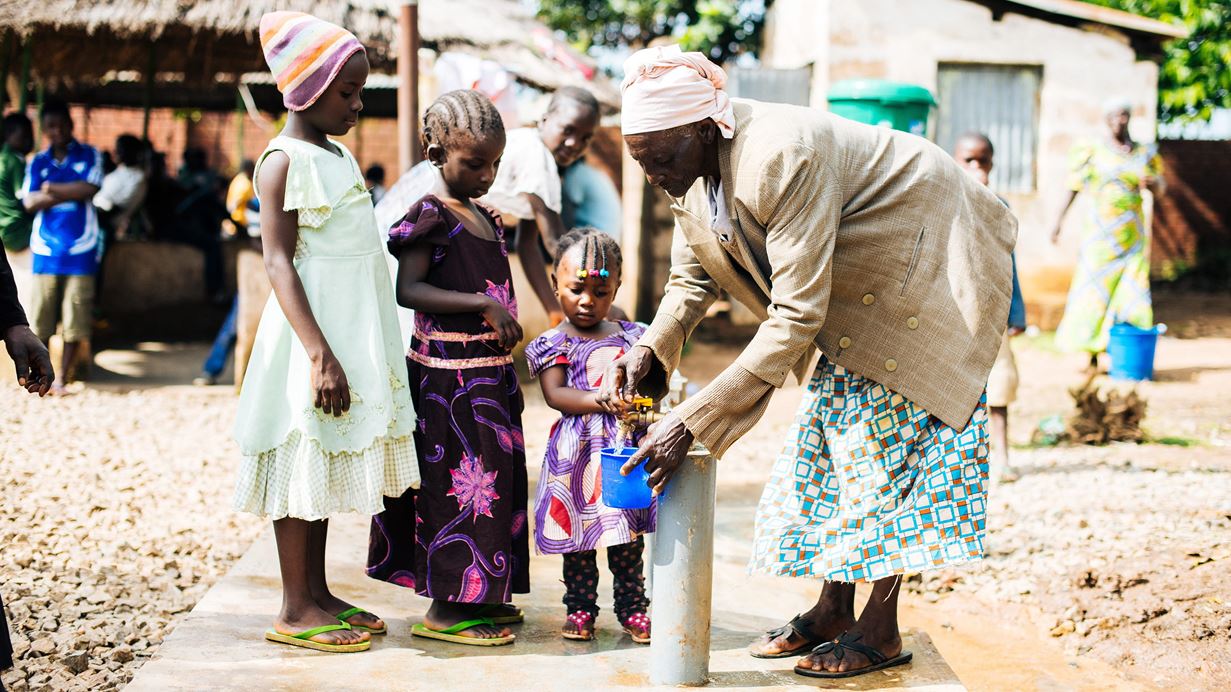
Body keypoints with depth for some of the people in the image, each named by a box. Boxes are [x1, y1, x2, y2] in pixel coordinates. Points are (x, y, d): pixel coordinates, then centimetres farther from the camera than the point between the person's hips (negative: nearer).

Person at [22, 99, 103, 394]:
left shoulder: (89, 155, 6)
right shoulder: (38, 162, 10)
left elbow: (89, 188, -11)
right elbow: (30, 202, -3)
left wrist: (52, 188, -6)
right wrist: (71, 193, -12)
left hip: (80, 250, -1)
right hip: (45, 249, 2)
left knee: (75, 320, -1)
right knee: (40, 318, 0)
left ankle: (62, 379, 8)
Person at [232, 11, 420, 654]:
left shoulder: (338, 155, 14)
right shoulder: (284, 161, -12)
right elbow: (279, 264, -17)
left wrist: (352, 347, 19)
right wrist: (319, 353, -24)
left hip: (352, 331, 8)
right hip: (312, 334, -8)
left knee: (329, 463, 12)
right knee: (304, 462, -2)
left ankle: (319, 592, 21)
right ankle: (295, 609, 6)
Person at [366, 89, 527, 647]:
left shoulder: (487, 219, 14)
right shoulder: (430, 216, -11)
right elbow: (407, 290, -22)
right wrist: (482, 304, -27)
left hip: (490, 370, 9)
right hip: (447, 374, -9)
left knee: (493, 473, 13)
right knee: (460, 480, -7)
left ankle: (478, 596, 24)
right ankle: (444, 610, 1)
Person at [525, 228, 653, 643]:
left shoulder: (631, 337, 10)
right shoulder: (555, 343, 0)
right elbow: (554, 394, -11)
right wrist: (598, 401, -26)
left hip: (626, 446, 2)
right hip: (577, 451, -2)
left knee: (628, 534, 8)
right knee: (578, 532, 6)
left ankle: (633, 608, 19)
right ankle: (580, 609, 18)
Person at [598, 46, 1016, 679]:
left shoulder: (783, 158, -38)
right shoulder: (692, 165, -11)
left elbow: (796, 317, -39)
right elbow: (692, 277, 2)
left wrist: (693, 422, -39)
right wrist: (650, 348, -19)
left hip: (927, 262, -9)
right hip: (855, 282, 9)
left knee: (882, 430, -9)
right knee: (830, 424, 7)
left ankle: (881, 630, 1)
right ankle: (833, 609, 16)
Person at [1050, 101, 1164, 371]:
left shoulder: (1144, 153, 8)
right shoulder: (1093, 151, 1)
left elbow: (1160, 189, 10)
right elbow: (1073, 188, 1)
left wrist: (1150, 182, -14)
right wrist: (1058, 222, -4)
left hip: (1132, 233, 2)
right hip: (1100, 231, -2)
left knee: (1132, 291, -2)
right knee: (1094, 291, -4)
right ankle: (1092, 355, 0)